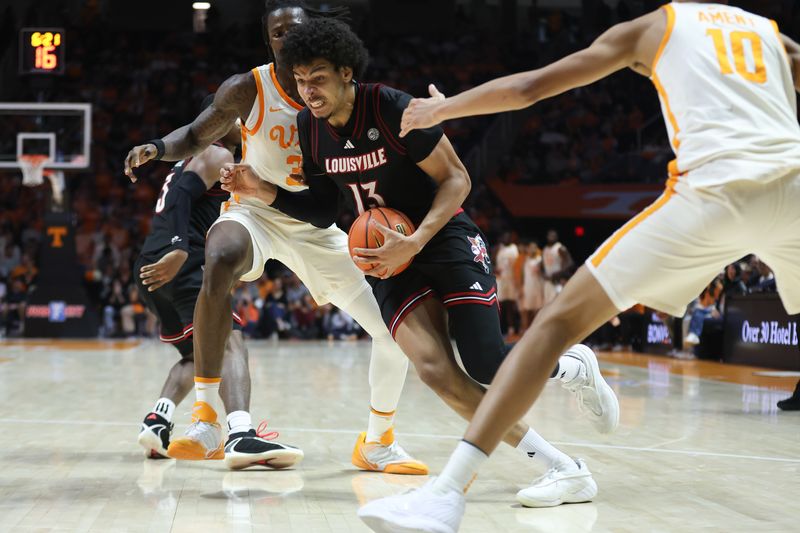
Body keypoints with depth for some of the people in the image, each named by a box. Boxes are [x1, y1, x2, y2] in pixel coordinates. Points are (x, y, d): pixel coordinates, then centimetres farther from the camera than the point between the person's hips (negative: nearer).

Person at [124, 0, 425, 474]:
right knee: (220, 262, -40)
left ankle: (377, 443, 23)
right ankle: (207, 422, -36)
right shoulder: (247, 90, -12)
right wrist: (157, 148, -17)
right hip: (255, 211, -3)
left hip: (316, 225, 3)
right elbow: (197, 137, 4)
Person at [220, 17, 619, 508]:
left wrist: (415, 243, -25)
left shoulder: (393, 110, -19)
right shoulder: (310, 127, 0)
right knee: (434, 367, -19)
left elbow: (456, 179, -13)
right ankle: (564, 468, -15)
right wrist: (265, 192, -4)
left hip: (445, 236, -5)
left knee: (486, 365, -18)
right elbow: (324, 209, 11)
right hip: (390, 254, 5)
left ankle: (576, 367, 19)